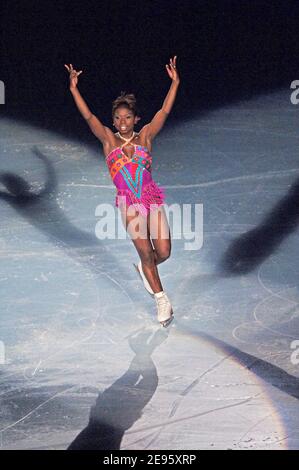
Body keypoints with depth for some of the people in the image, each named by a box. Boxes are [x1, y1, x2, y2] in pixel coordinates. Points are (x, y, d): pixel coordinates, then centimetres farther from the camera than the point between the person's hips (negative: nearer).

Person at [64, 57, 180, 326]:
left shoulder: (145, 137, 4)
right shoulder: (108, 139, 3)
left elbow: (164, 112, -1)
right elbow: (88, 116, -6)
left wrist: (175, 83, -6)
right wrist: (74, 89, -14)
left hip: (153, 199, 1)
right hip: (129, 203, -1)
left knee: (163, 252, -2)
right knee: (145, 252, 0)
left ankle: (144, 270, 34)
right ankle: (162, 300, 17)